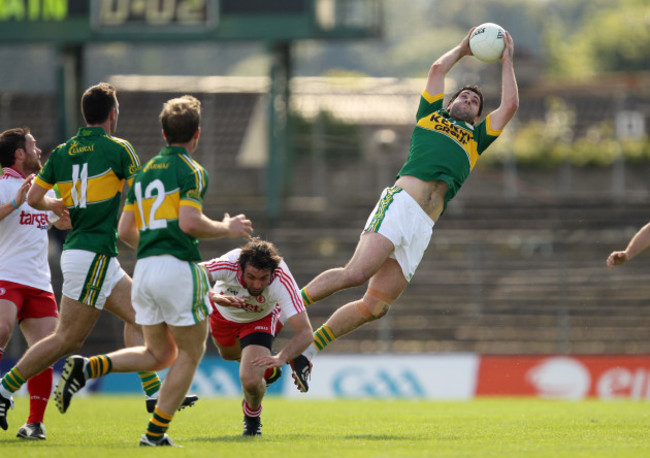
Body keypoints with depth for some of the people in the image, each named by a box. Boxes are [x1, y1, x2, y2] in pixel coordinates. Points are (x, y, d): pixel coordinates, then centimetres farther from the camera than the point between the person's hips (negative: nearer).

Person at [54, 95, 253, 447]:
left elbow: (125, 230, 17)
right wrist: (226, 229, -1)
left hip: (144, 269, 7)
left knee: (159, 354, 16)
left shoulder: (145, 172, 17)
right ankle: (156, 433, 2)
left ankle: (87, 367, -5)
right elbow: (189, 222, -18)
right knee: (191, 352, 7)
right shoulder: (191, 170, -5)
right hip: (178, 267, -7)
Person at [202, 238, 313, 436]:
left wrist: (281, 358, -60)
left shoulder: (283, 281, -43)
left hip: (261, 319, -2)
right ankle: (267, 370, 65)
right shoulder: (229, 264, -42)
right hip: (224, 313, 2)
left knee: (250, 381, -20)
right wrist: (213, 296, -70)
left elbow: (305, 332, -44)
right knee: (229, 354, 31)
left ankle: (252, 416, 16)